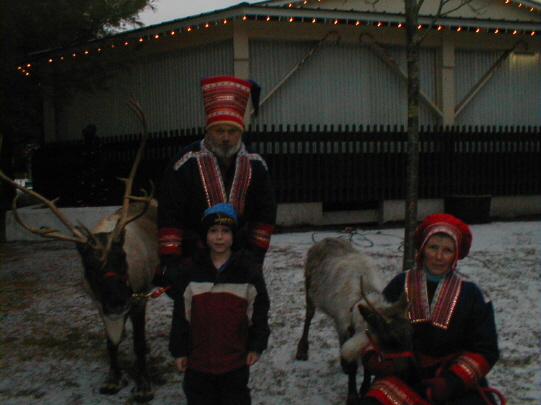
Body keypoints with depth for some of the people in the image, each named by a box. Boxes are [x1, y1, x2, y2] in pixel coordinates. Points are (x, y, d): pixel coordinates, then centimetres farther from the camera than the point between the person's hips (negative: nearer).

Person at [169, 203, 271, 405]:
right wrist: (179, 351, 2)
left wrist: (256, 346, -1)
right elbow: (181, 316, 4)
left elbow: (259, 312, 2)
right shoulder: (189, 274, 2)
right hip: (198, 360, 1)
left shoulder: (249, 272, -2)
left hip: (236, 361, -1)